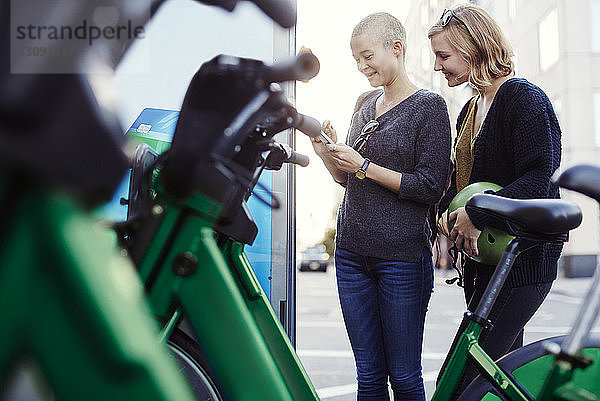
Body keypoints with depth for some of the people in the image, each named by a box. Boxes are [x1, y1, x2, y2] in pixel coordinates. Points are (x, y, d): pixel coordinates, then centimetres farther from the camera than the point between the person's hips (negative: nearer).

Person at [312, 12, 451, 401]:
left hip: (402, 256, -5)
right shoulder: (366, 103, 15)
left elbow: (430, 187, -12)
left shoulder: (429, 105, -4)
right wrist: (328, 153, 0)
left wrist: (363, 166, -14)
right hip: (352, 251, 6)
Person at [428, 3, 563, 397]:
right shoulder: (472, 108, 17)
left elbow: (538, 180, -20)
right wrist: (447, 210, 2)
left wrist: (477, 215, -21)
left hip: (522, 259, -9)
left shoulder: (525, 98, -10)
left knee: (465, 378, -12)